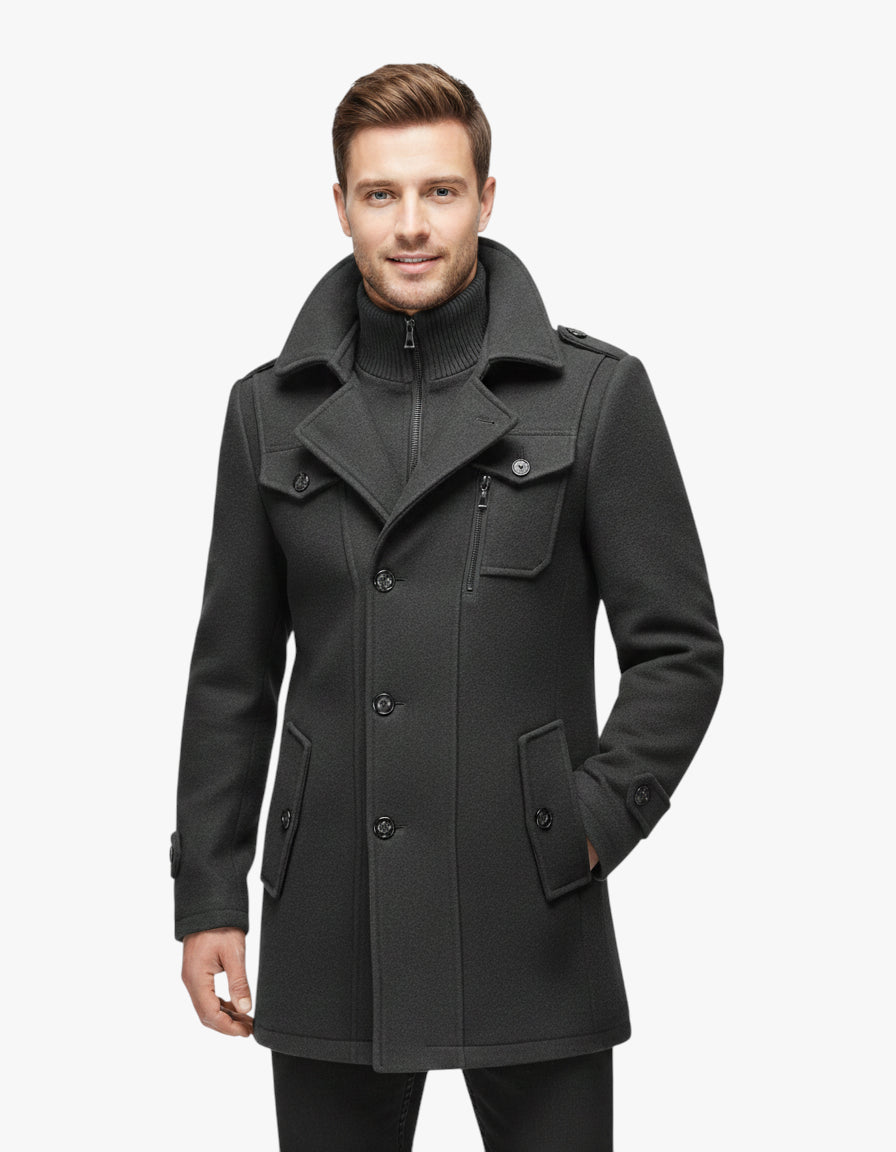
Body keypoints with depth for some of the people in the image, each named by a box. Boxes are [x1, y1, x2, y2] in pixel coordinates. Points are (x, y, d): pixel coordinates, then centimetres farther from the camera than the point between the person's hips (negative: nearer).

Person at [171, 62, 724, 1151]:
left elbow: (679, 649, 1)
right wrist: (207, 895, 7)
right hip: (330, 931, 2)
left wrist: (595, 820, -9)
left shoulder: (597, 393, 0)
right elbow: (233, 674, 10)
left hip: (531, 929, -2)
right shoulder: (271, 409, 8)